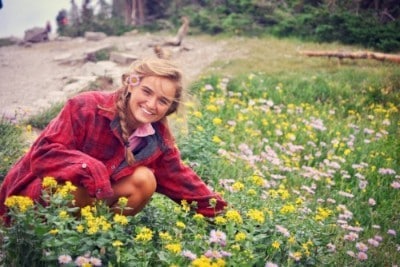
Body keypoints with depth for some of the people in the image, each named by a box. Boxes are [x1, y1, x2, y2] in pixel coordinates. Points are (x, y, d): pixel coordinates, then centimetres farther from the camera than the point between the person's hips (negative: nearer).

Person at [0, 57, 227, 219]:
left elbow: (181, 179, 3)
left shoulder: (159, 140, -5)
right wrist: (91, 168, -40)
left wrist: (220, 212, -1)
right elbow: (44, 154, -25)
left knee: (144, 180, -15)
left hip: (93, 198, 5)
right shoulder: (87, 107, -22)